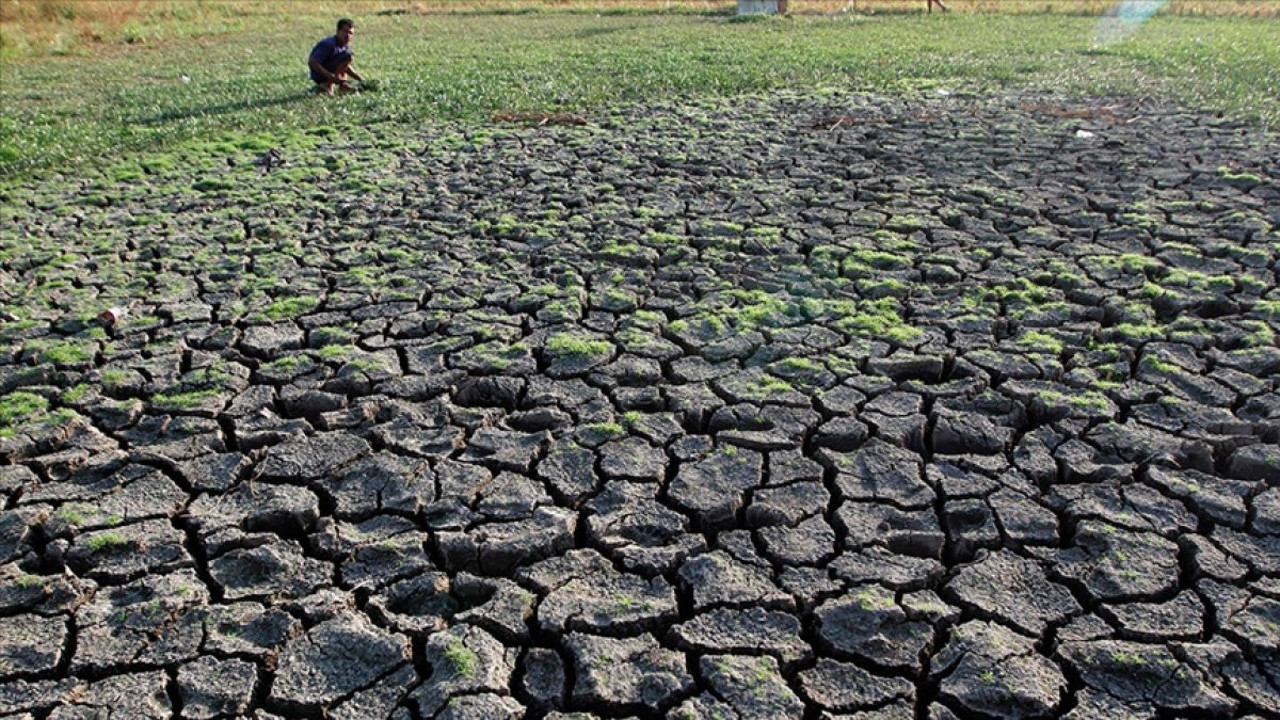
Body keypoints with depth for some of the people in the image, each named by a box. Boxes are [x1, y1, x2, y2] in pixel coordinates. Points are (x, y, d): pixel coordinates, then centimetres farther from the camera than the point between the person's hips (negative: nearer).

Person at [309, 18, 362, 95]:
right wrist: (331, 77, -32)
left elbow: (346, 66, 14)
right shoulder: (329, 44, -24)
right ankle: (328, 85, -17)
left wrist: (361, 80, 3)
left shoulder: (346, 45, 3)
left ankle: (342, 84, 10)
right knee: (348, 55, -20)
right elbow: (311, 62, -28)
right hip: (320, 76, -9)